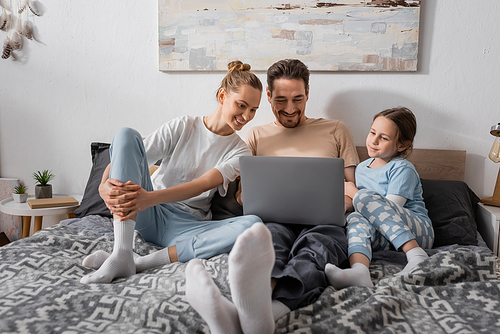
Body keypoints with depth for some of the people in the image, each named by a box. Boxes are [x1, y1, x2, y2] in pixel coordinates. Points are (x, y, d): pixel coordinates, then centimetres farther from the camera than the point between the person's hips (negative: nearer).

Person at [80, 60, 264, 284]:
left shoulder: (240, 152, 3)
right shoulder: (181, 127, 3)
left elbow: (203, 185, -16)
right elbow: (122, 158, -4)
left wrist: (150, 198, -32)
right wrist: (105, 184, -27)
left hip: (186, 226, 0)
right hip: (149, 216, 0)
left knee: (253, 225, -30)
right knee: (127, 135, -21)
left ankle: (143, 262, -32)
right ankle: (121, 255, -32)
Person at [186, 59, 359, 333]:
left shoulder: (335, 130, 22)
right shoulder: (256, 136, 24)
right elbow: (242, 194, 21)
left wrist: (341, 202, -5)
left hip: (322, 223, 0)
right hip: (275, 220, 1)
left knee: (317, 242, -38)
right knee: (270, 235, -38)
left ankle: (262, 312, -69)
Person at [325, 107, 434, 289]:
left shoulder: (403, 169, -5)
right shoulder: (361, 168, 17)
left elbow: (391, 208, -14)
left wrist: (355, 193, -3)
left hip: (417, 230, -5)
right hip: (384, 238, 5)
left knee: (365, 197, -27)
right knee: (355, 218, -29)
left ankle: (415, 253, -34)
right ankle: (359, 271, -57)